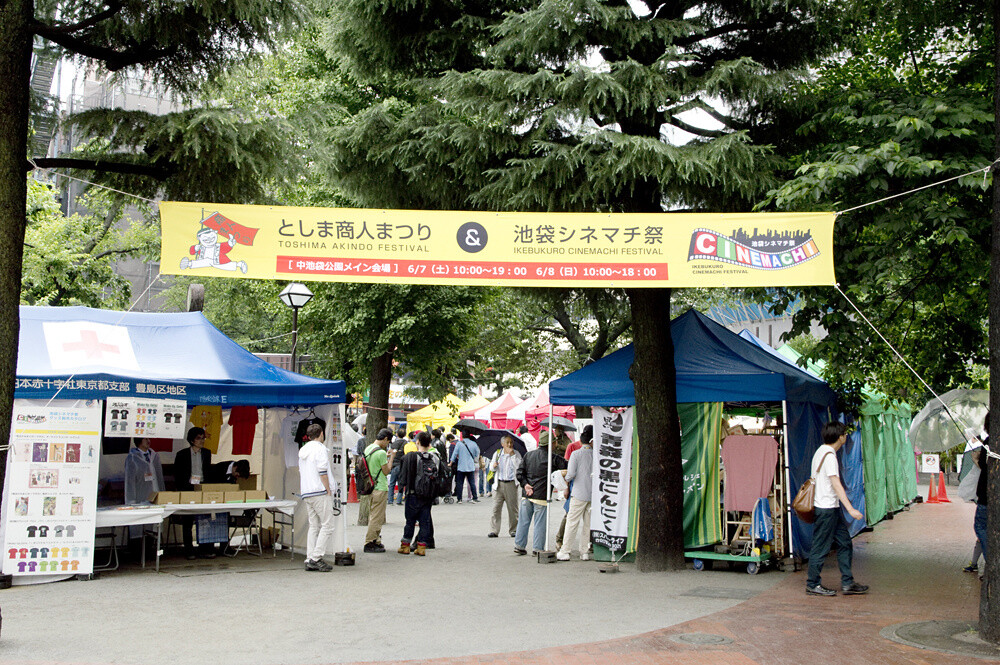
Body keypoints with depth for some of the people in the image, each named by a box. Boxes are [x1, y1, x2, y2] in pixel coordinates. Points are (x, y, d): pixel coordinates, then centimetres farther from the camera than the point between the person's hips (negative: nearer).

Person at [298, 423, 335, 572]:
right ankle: (316, 558, -12)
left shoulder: (303, 450, 17)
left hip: (306, 493, 9)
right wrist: (328, 490, -11)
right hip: (320, 492, -9)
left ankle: (310, 560, 4)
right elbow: (322, 471, -15)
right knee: (327, 526, -6)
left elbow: (301, 473, 19)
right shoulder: (320, 448, -8)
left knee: (314, 526, 10)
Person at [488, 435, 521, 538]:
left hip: (511, 484, -1)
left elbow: (519, 466, -10)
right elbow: (491, 468, 11)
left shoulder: (516, 454, 5)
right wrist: (493, 466, -12)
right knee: (496, 508, -4)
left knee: (513, 508, 3)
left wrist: (512, 454, -14)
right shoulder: (497, 454, 11)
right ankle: (494, 530, 0)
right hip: (499, 483, 1)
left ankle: (513, 530, 14)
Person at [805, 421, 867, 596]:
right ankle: (812, 585, 8)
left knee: (845, 543, 11)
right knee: (821, 547, -1)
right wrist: (851, 509, -28)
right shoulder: (829, 455, -18)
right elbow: (836, 484, -24)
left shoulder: (821, 451, 13)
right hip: (826, 509, -10)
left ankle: (847, 583, 15)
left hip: (832, 508, 10)